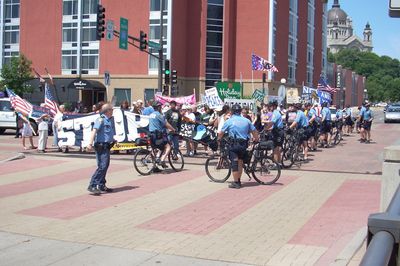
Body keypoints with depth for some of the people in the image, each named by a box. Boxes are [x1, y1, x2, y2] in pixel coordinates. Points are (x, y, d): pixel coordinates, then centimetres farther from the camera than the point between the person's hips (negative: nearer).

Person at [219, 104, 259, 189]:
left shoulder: (229, 121, -3)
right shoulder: (246, 120, 6)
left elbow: (221, 133, 0)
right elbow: (254, 131, 10)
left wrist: (218, 140, 17)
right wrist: (256, 140, 24)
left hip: (234, 144, -4)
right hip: (244, 144, 4)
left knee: (234, 163, 0)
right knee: (240, 162, 16)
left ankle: (235, 183, 1)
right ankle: (238, 181, 23)